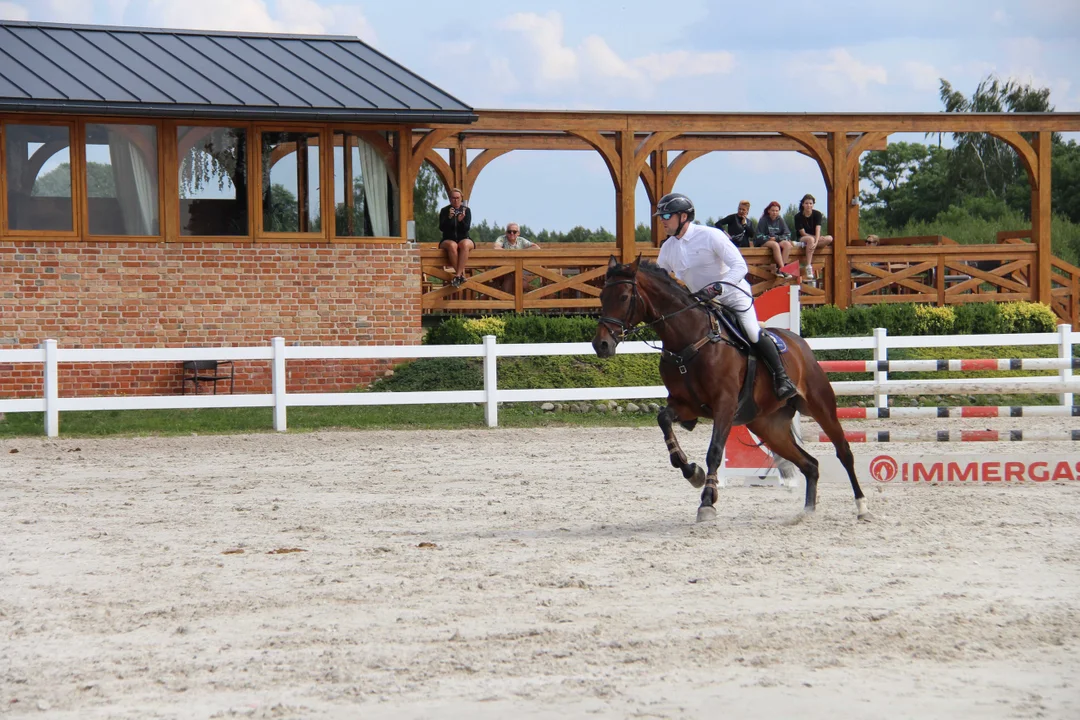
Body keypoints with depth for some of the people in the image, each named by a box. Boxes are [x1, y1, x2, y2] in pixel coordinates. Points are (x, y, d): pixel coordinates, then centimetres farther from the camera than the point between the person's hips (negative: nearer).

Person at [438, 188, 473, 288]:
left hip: (464, 239, 0)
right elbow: (441, 228, -6)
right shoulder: (444, 211, 5)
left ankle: (458, 275, -39)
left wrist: (461, 220, -25)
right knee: (452, 246, -38)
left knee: (464, 245, -37)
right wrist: (449, 218, -22)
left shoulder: (466, 210, 6)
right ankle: (462, 274, -32)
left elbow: (466, 228, -4)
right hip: (448, 240, 0)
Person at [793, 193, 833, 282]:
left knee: (829, 238, -26)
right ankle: (809, 267, -45)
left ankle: (804, 245, -28)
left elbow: (818, 230, -18)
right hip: (802, 239, -3)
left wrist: (816, 242, -34)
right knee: (811, 239, -40)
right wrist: (816, 238, -19)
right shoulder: (798, 216, -10)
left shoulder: (817, 214, -5)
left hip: (814, 237, 3)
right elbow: (803, 233, -11)